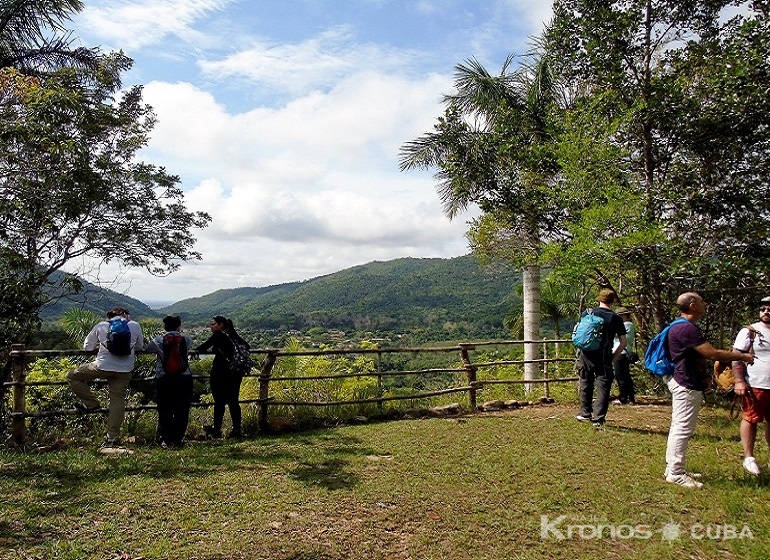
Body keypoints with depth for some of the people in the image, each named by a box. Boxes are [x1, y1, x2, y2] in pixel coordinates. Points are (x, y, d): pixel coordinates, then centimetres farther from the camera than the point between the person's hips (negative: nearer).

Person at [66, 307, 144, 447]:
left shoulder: (101, 326, 7)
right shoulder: (135, 326, 6)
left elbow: (87, 346, 16)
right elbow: (140, 347, 19)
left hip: (103, 366, -2)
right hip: (125, 370, 2)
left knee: (72, 376, 19)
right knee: (118, 400, 7)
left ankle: (91, 403, 17)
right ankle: (113, 437, 8)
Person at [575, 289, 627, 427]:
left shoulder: (587, 313, 4)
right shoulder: (615, 318, 2)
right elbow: (623, 342, 0)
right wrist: (613, 357, 7)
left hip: (586, 355, 2)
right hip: (604, 357, -2)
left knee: (586, 385, 16)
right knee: (603, 387, 4)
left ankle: (585, 413, 25)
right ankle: (598, 418, 1)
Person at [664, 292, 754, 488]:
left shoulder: (681, 327, 14)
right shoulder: (687, 329, -22)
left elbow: (704, 353, 22)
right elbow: (713, 354, -21)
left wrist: (732, 353, 17)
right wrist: (741, 357, -7)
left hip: (682, 382, 11)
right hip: (687, 386, -11)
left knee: (678, 428, 16)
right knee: (683, 429, -5)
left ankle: (673, 468, 24)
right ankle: (675, 473, 2)